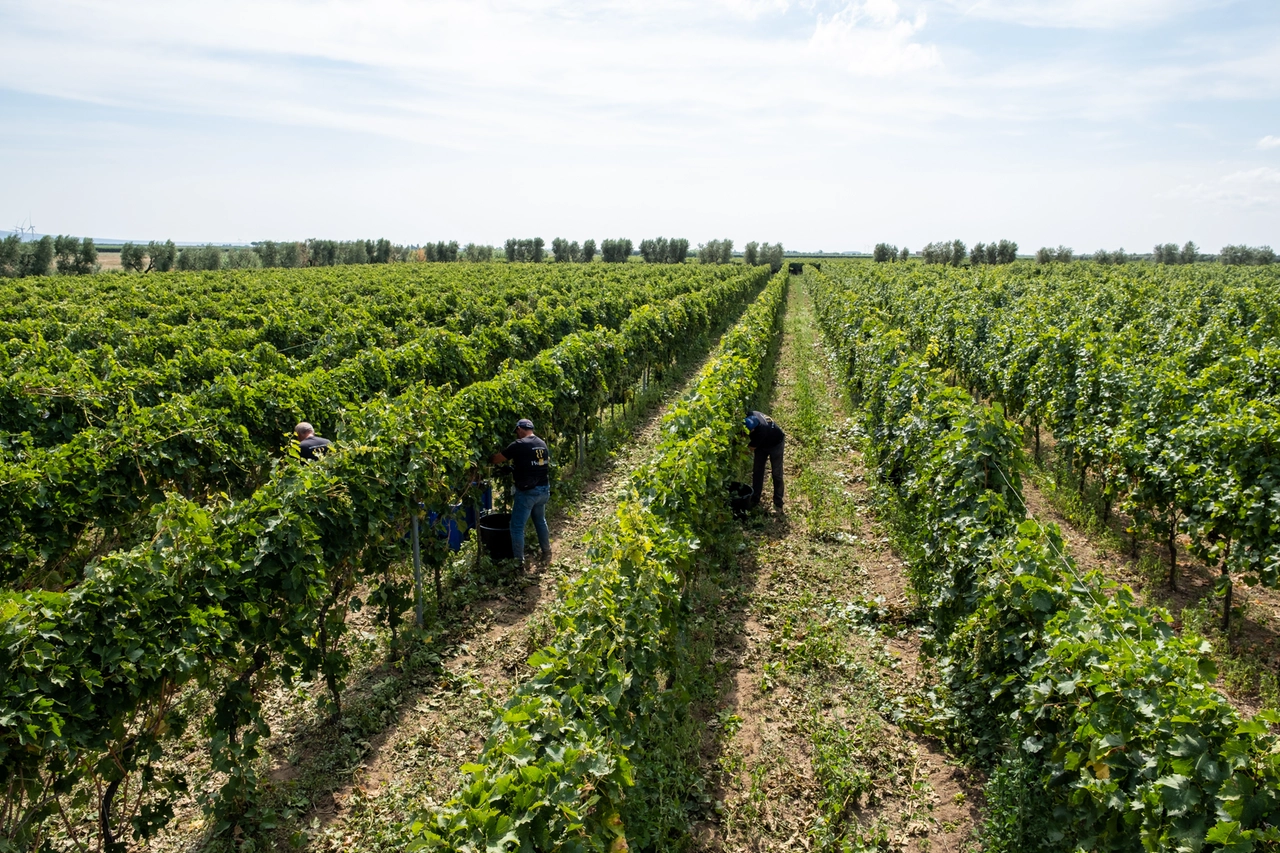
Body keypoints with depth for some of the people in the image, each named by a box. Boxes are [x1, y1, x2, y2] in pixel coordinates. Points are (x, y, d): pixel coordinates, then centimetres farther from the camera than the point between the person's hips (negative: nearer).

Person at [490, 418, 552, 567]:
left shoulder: (519, 444, -13)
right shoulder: (543, 444, 8)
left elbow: (496, 459, -8)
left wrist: (489, 458, 13)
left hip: (528, 491, -7)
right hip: (544, 489, 7)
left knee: (517, 526, 3)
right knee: (540, 521, 25)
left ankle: (519, 561, 6)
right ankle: (547, 552, 36)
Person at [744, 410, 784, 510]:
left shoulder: (762, 429, -46)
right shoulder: (749, 417, -30)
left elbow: (752, 446, -30)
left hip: (775, 444, -6)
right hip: (762, 444, 6)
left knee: (776, 473, 0)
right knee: (757, 471, 7)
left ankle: (778, 503, 10)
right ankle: (755, 500, 17)